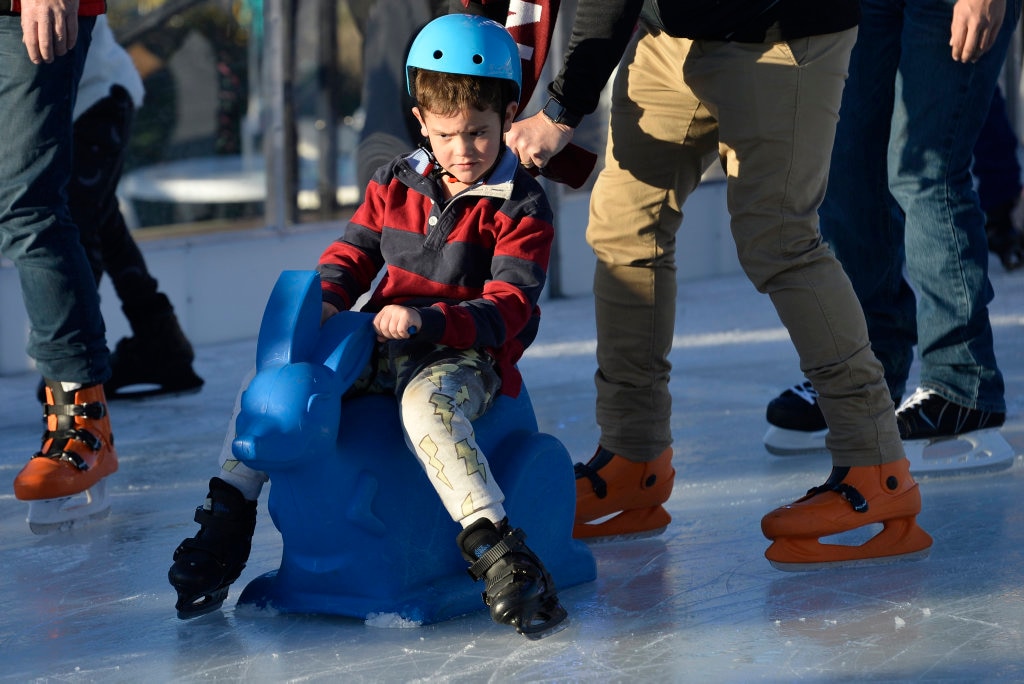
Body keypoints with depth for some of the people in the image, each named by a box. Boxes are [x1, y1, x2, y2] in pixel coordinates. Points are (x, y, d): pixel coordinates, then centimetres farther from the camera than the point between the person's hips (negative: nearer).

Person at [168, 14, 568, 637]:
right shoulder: (395, 184, 11)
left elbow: (506, 312, -14)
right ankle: (227, 522, -1)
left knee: (427, 401, -39)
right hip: (382, 345, 6)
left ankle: (495, 549, -44)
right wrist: (326, 299, -6)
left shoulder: (522, 207, -6)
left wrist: (426, 322, -28)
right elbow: (353, 253, 17)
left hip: (466, 356, -6)